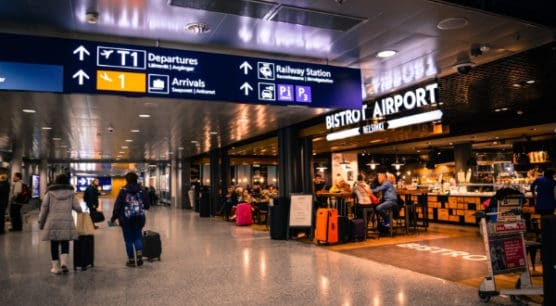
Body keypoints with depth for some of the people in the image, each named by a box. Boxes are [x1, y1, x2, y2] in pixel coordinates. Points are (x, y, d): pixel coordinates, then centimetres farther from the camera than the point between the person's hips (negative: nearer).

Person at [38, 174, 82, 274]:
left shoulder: (50, 192, 5)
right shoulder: (71, 192, 6)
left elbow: (44, 207, 2)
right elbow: (77, 207, 2)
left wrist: (41, 222, 10)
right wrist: (80, 211, 26)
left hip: (52, 222, 0)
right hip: (66, 222, 0)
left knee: (54, 244, 7)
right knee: (65, 243, 10)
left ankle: (56, 267, 11)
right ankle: (64, 263, -6)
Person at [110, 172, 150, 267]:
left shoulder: (123, 191, -6)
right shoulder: (142, 190, -1)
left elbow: (117, 205, -6)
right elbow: (147, 205, 1)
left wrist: (114, 218, 3)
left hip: (126, 219, -2)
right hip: (139, 218, 2)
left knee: (129, 239, 8)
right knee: (137, 237, 15)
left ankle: (131, 260, 13)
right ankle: (139, 255, -4)